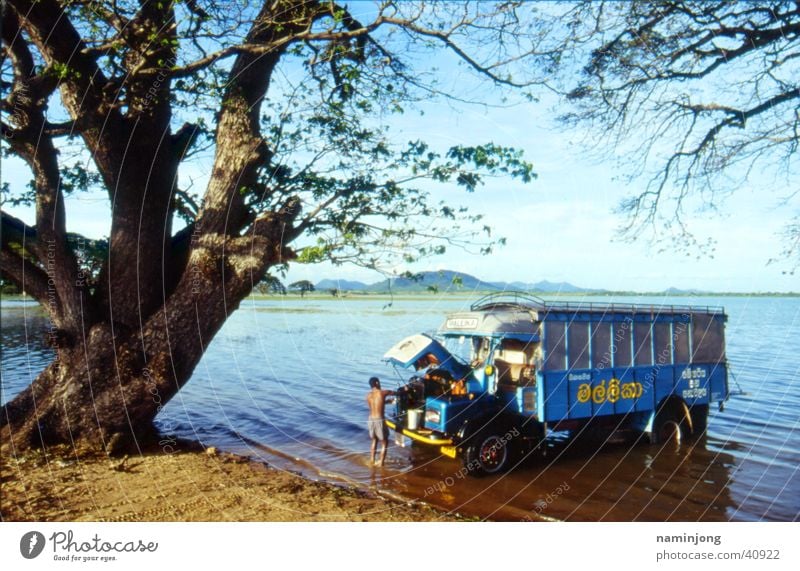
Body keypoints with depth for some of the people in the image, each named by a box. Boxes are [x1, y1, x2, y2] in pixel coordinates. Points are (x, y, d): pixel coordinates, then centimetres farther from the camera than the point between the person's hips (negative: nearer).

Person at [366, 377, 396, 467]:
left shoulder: (368, 395, 6)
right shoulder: (383, 393, -8)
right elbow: (395, 393, 8)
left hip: (370, 420, 5)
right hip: (379, 420, -5)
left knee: (374, 440, 26)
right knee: (384, 443, 10)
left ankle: (372, 461, 28)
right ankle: (381, 464, 8)